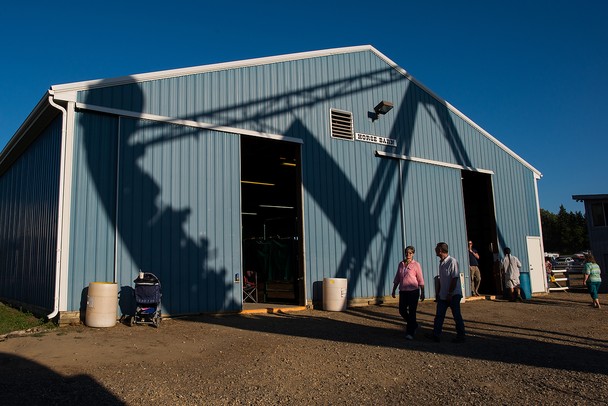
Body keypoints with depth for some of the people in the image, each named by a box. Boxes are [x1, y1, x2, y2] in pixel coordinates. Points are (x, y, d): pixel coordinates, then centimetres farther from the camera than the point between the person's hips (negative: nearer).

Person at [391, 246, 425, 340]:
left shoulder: (416, 265, -5)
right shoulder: (401, 264, 8)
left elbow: (420, 280, -4)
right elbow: (397, 278, 14)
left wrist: (422, 293, -6)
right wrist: (394, 290, 14)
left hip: (413, 291, -5)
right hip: (403, 291, 5)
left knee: (412, 312, -2)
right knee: (402, 310, 8)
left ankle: (410, 333, 8)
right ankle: (414, 325, 32)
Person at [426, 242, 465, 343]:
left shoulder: (452, 262, -16)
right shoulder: (441, 262, 10)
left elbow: (454, 279, -19)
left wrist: (450, 293, -20)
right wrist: (439, 293, 16)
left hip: (454, 294, -8)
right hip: (443, 295, 8)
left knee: (457, 316, 2)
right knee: (439, 315, 6)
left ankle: (460, 336, 14)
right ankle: (436, 335, 10)